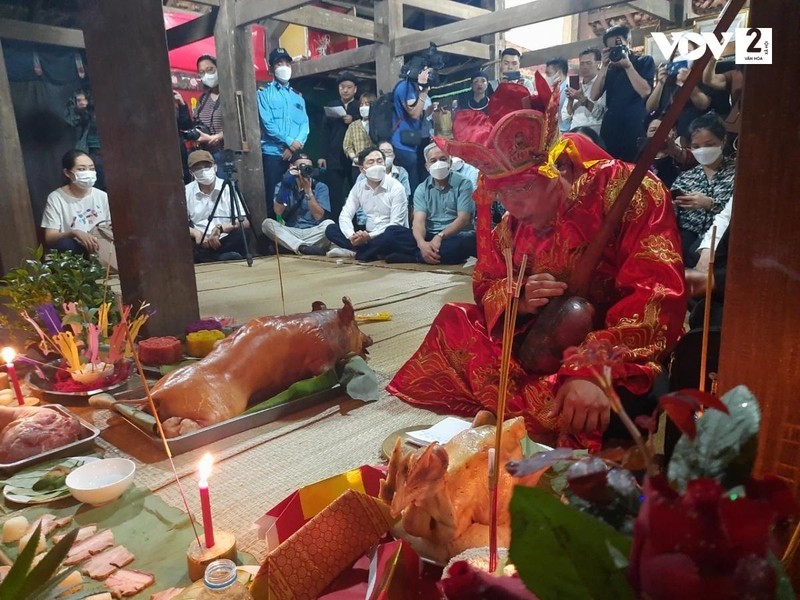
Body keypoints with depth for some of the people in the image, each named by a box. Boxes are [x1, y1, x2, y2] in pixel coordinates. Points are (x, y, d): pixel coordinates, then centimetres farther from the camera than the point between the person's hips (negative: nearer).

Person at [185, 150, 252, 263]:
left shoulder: (228, 188, -2)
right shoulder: (186, 191, 3)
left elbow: (245, 223, -9)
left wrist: (220, 228, -25)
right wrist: (195, 233, -17)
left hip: (225, 241, 0)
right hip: (201, 244, 0)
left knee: (243, 233, -30)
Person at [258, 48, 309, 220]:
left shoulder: (297, 96, 19)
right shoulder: (264, 93, 6)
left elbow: (304, 124, 8)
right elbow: (268, 123, -7)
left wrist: (297, 143, -10)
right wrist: (289, 142, -11)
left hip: (295, 154, 4)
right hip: (273, 153, -4)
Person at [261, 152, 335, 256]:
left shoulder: (320, 187, 3)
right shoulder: (282, 186, 7)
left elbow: (319, 216, -10)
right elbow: (278, 211, -10)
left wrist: (308, 190, -14)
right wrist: (285, 185, -18)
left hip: (314, 233, -2)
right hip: (290, 234, 2)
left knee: (328, 223, -30)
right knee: (267, 223, -25)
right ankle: (304, 248, -40)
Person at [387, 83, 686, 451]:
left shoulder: (628, 192, -16)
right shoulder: (512, 223, 2)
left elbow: (656, 298, -26)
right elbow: (485, 284, 8)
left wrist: (594, 370, -39)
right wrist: (517, 299, -18)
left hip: (624, 353, -6)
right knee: (455, 323, -4)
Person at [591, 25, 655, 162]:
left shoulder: (644, 61, 7)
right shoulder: (610, 68, 15)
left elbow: (644, 92, -9)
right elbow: (594, 96, 4)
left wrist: (628, 65, -8)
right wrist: (603, 66, -2)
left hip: (636, 128, -3)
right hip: (611, 128, 3)